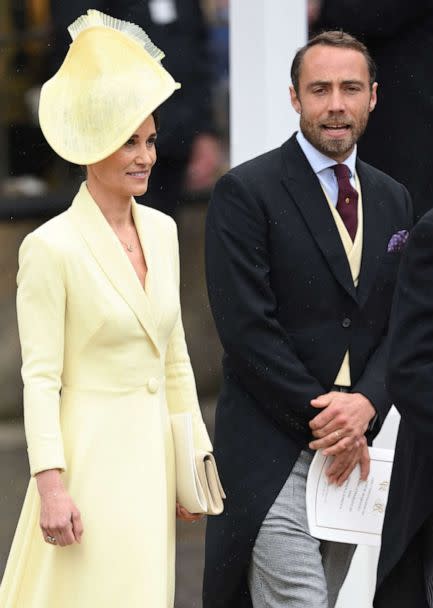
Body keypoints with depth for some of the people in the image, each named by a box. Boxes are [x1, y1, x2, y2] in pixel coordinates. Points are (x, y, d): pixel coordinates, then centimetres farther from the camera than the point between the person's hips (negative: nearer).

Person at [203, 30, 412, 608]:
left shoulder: (393, 200, 14)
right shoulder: (246, 192, -5)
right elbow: (246, 327, -12)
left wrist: (365, 404, -9)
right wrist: (323, 417, -12)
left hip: (356, 449, 6)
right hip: (273, 454, -6)